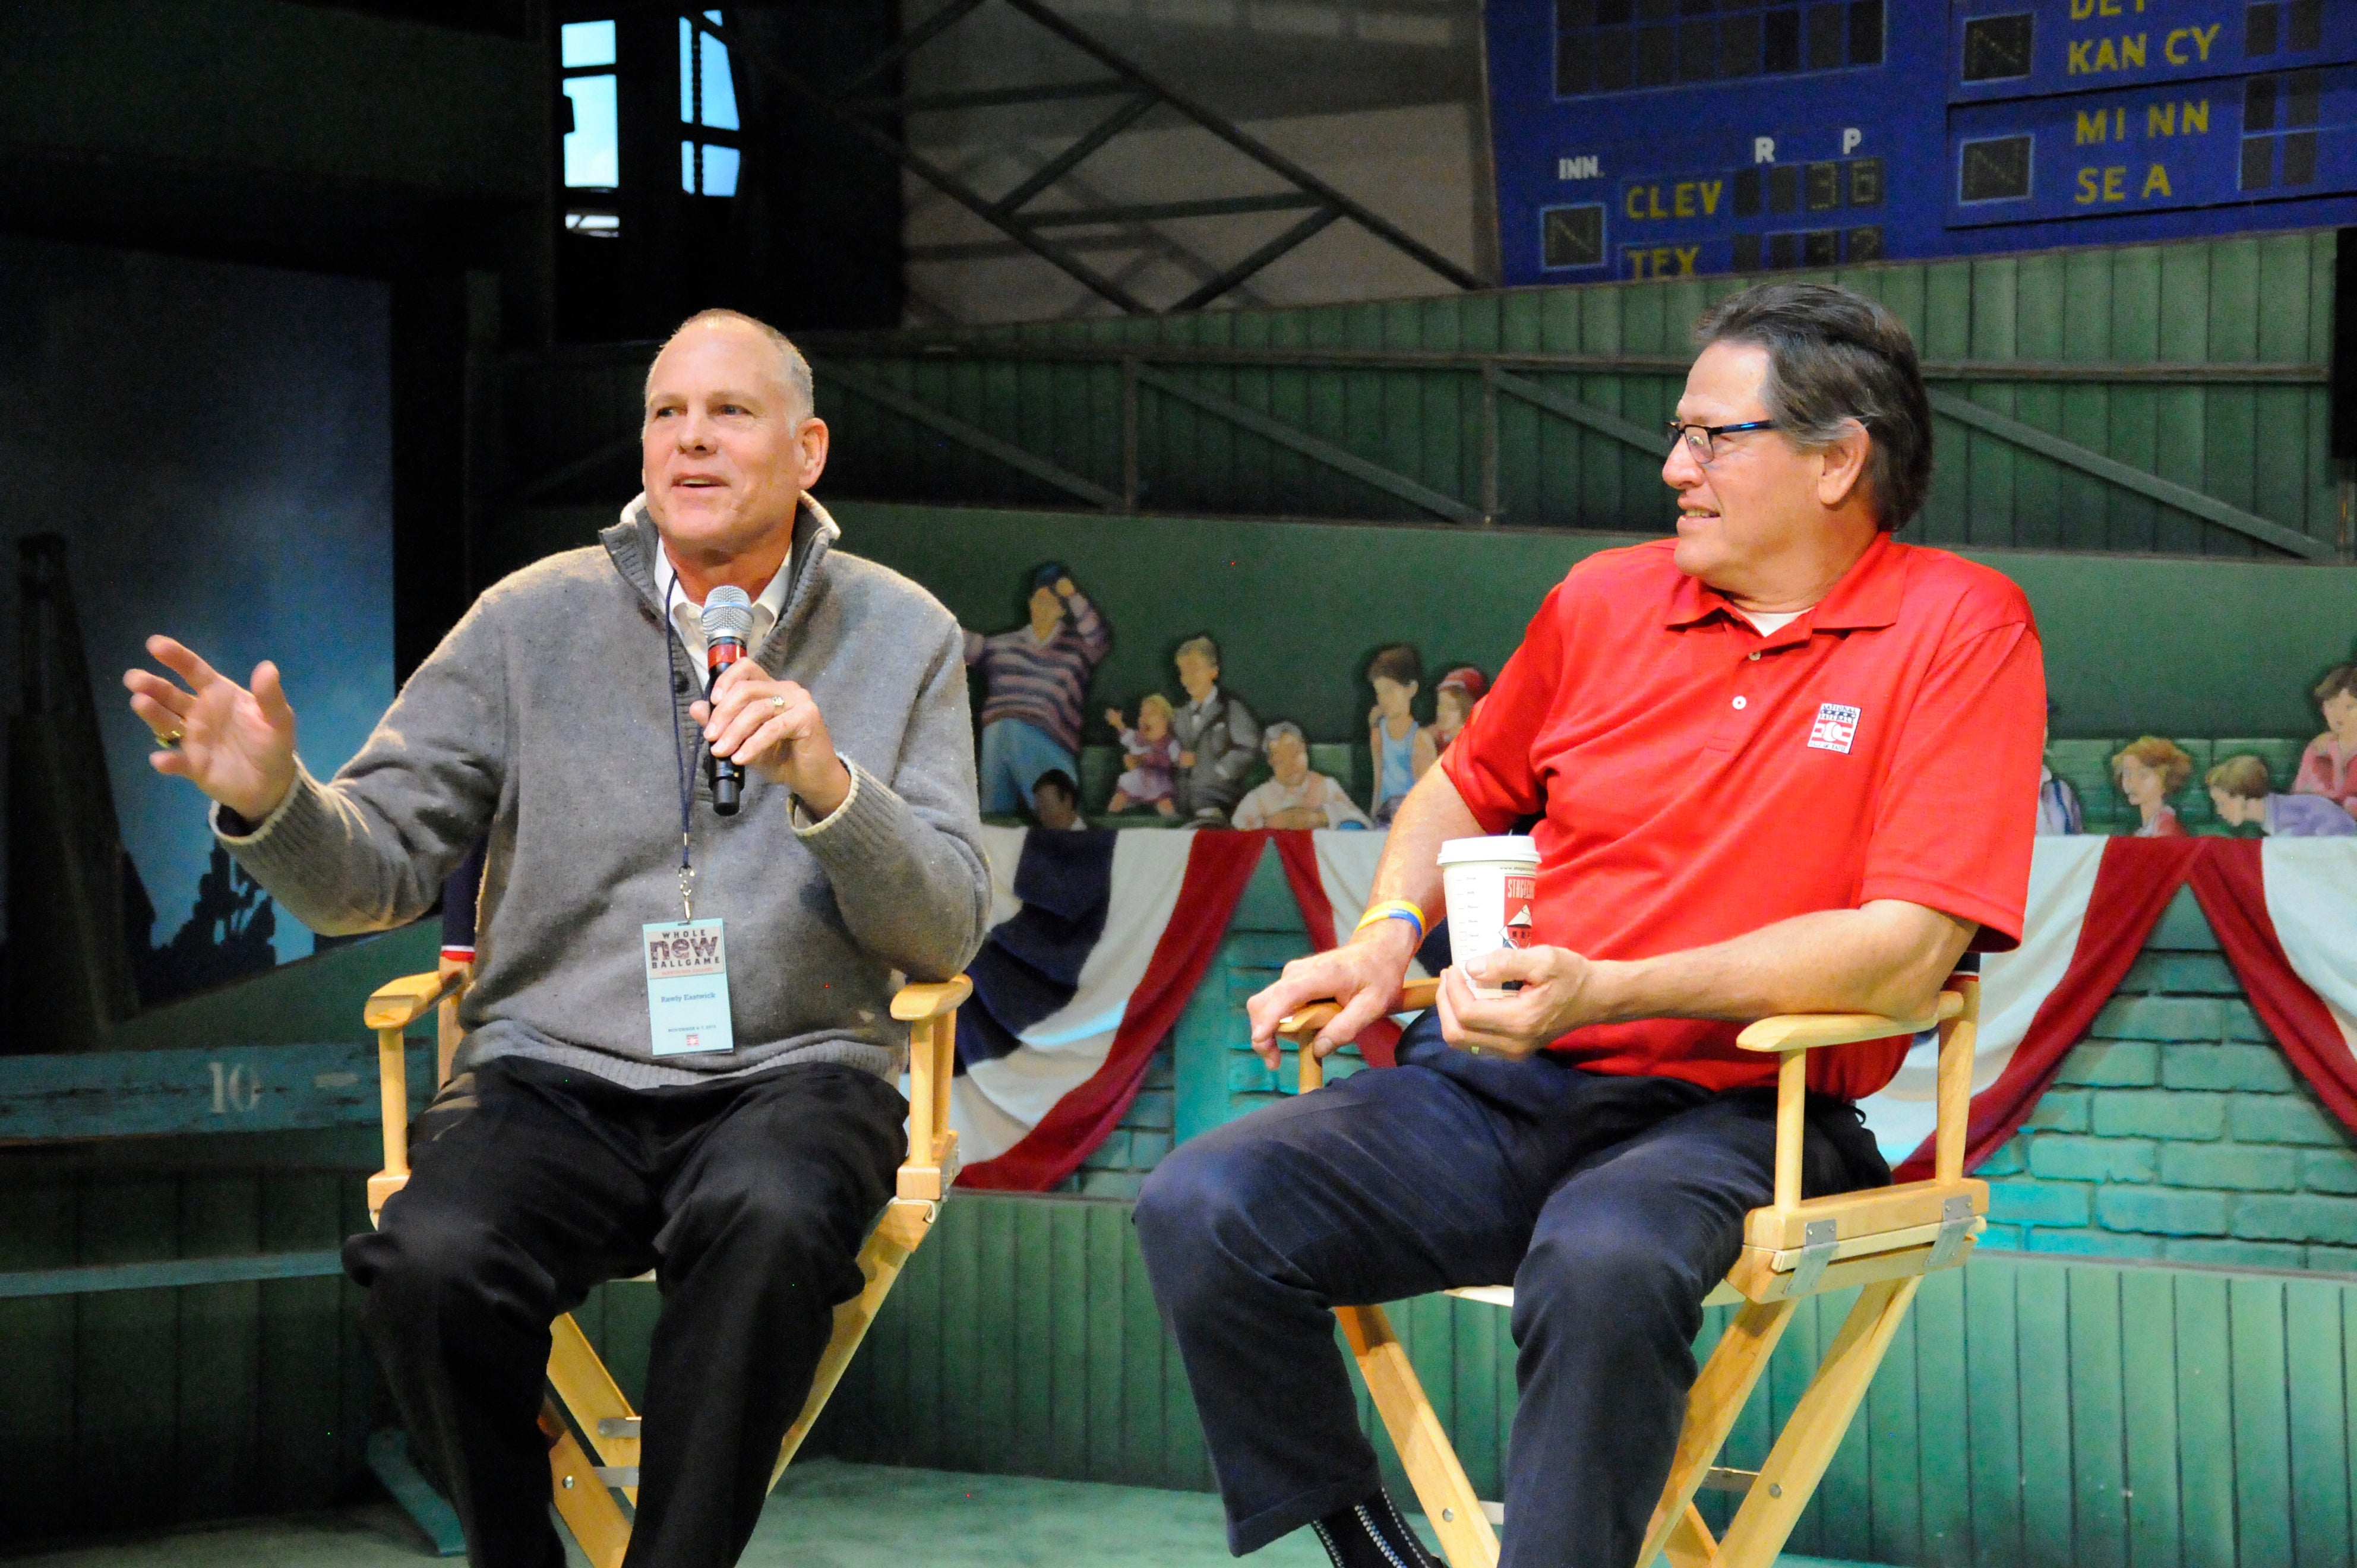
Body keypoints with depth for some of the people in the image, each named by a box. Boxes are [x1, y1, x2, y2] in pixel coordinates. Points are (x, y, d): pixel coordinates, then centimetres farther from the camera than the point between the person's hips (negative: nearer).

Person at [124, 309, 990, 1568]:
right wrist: (271, 801, -18)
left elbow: (947, 934, 1)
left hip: (794, 1073, -1)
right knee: (431, 1263, -31)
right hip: (553, 1073, 1)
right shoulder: (536, 620, 7)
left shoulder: (903, 636, 7)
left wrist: (828, 784, -18)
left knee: (770, 1224, -37)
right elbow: (377, 870, 5)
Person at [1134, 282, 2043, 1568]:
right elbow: (1465, 792, 30)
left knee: (1605, 1261, -39)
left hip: (1726, 1117, -5)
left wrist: (1605, 993, -20)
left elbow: (1905, 954, -12)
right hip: (1488, 1089, 5)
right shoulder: (1606, 599, 13)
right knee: (1200, 1208, -18)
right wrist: (1386, 936, 7)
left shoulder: (1960, 630, -2)